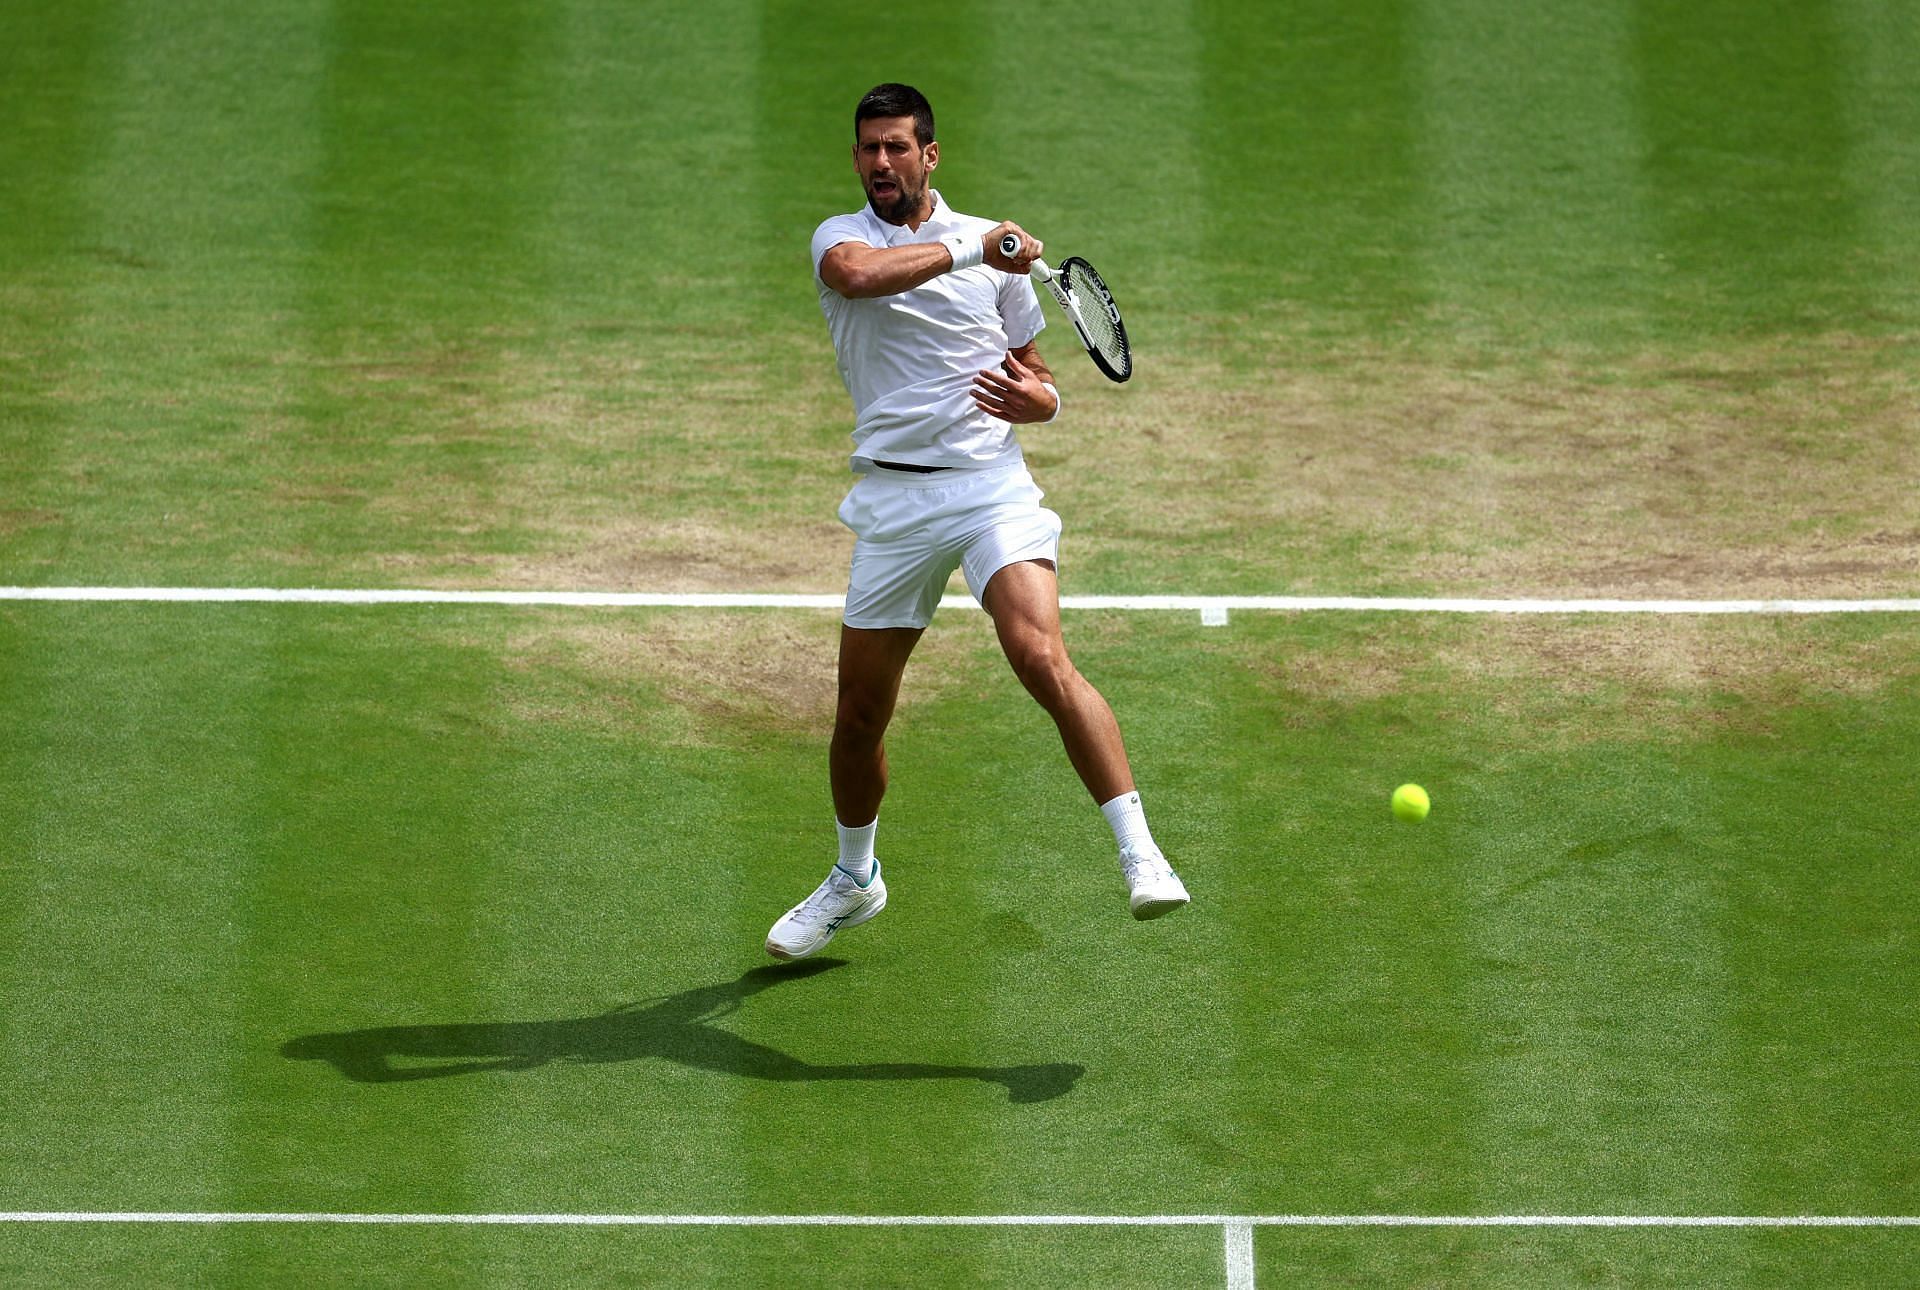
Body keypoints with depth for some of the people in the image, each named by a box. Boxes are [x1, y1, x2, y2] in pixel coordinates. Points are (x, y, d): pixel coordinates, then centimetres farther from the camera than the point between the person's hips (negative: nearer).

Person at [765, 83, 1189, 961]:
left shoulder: (993, 245, 9)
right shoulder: (839, 238, 5)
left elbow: (1035, 376, 18)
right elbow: (860, 274, -22)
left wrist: (1042, 400, -5)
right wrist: (971, 249, -21)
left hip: (990, 485, -1)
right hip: (892, 498, 1)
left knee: (1042, 657, -24)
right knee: (860, 709, 9)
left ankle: (1141, 856, -27)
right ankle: (854, 879, 35)